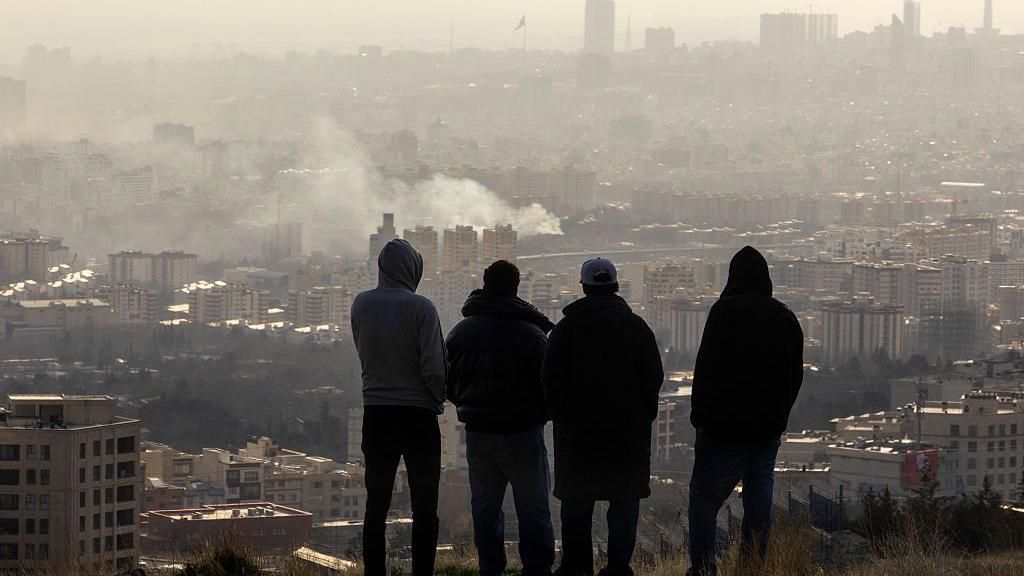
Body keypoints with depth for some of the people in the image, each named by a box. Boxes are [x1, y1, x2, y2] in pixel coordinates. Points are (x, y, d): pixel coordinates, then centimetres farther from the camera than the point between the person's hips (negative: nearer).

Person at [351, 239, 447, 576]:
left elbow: (365, 352, 9)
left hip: (376, 412, 4)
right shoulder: (420, 308, -12)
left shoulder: (362, 305, 1)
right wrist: (438, 397, 3)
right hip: (418, 412, -4)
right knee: (424, 507, 3)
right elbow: (434, 367, -14)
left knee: (376, 504, 8)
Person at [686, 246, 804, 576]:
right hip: (769, 428, 5)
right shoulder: (785, 318, 10)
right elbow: (796, 375, 15)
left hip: (725, 425, -5)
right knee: (759, 497, 9)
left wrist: (700, 420, -7)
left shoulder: (725, 311, -9)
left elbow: (707, 367, -12)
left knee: (704, 498, 0)